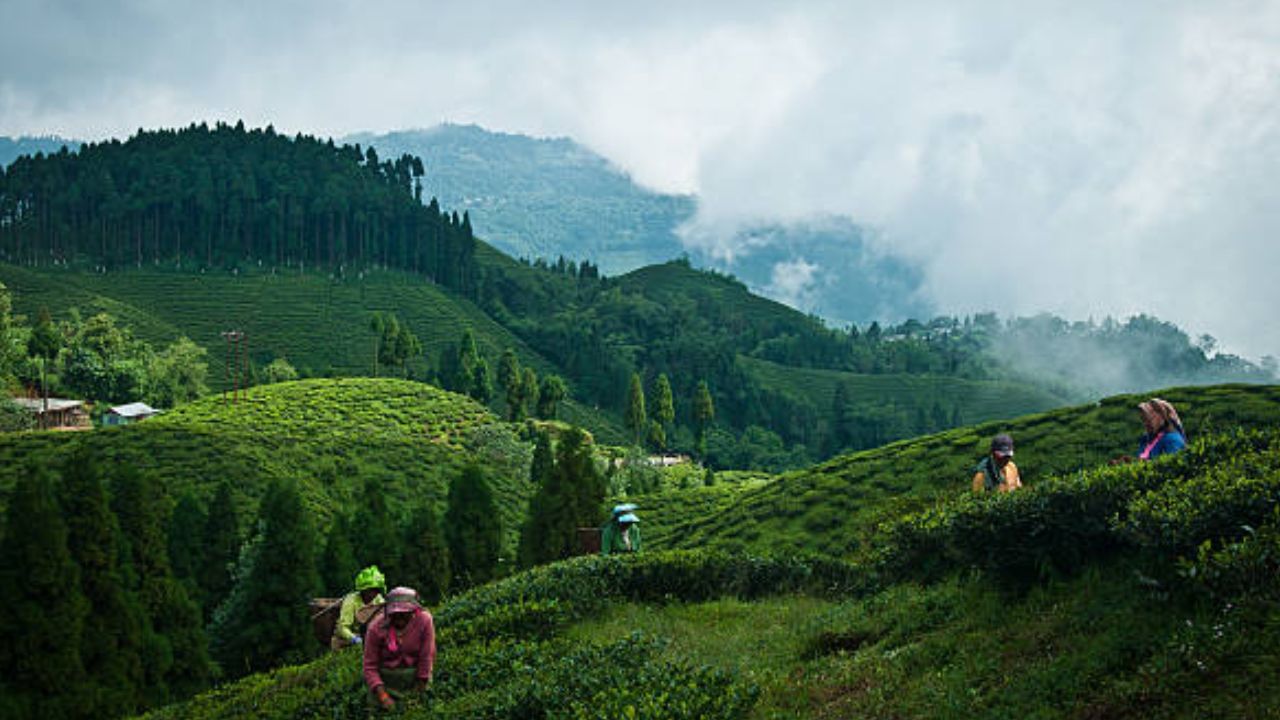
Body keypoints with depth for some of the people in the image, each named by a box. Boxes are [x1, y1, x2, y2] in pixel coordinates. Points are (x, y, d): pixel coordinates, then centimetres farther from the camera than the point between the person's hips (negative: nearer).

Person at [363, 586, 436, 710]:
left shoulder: (424, 620, -19)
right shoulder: (376, 627, -17)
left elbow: (427, 657, -13)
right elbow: (370, 666, -14)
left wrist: (420, 688, -11)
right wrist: (381, 694, -26)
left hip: (415, 676, 0)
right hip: (386, 677, 0)